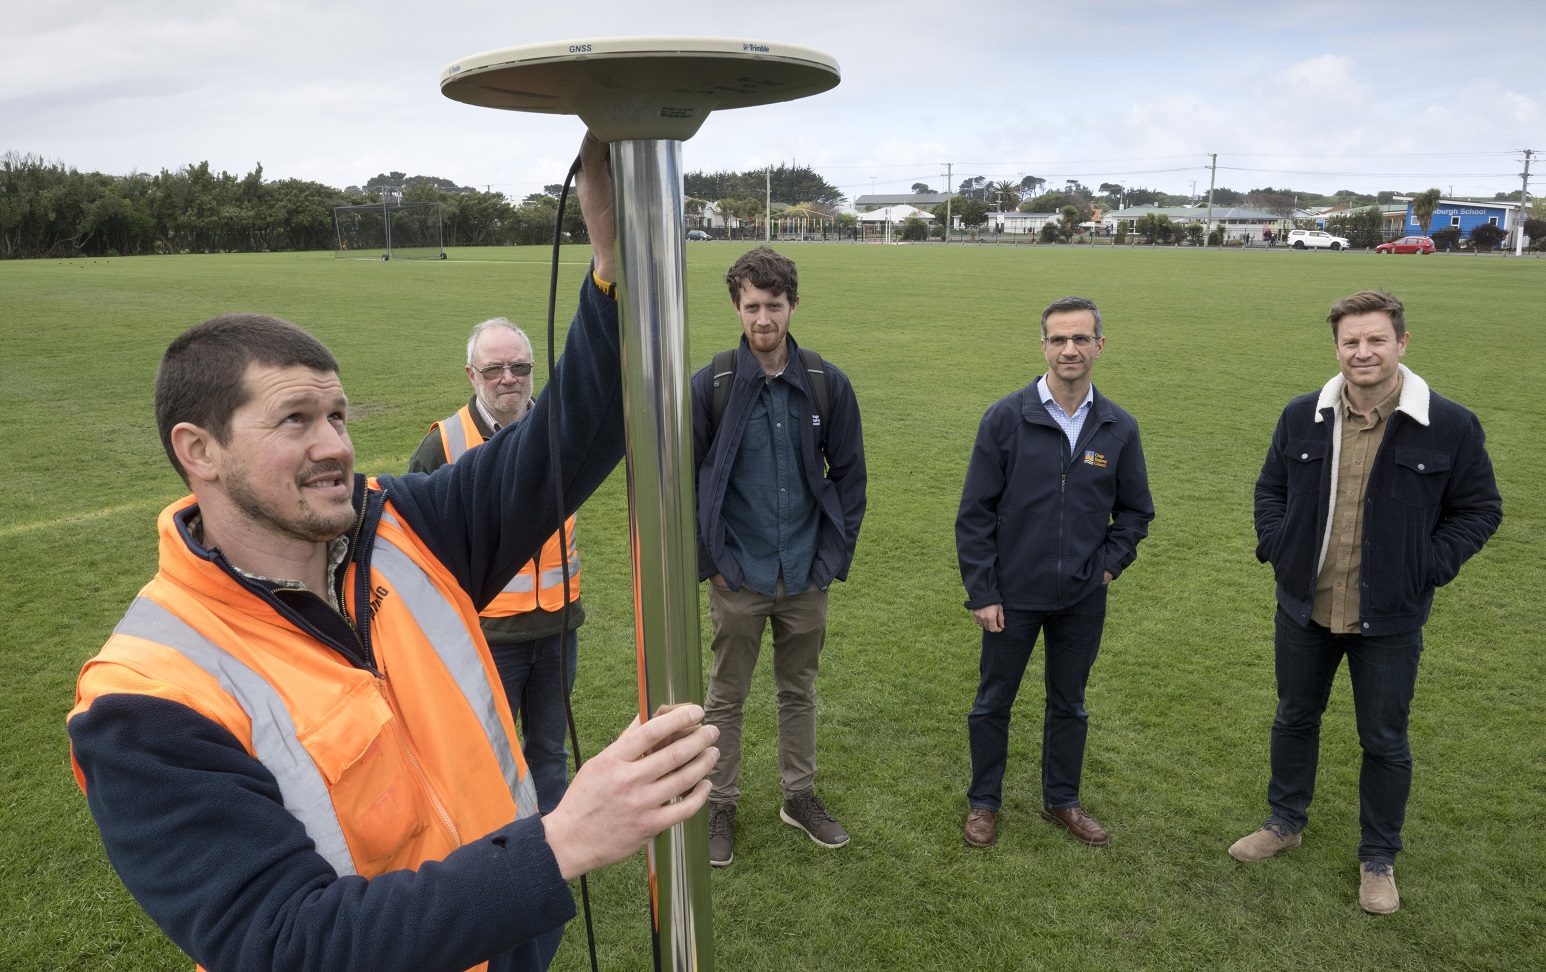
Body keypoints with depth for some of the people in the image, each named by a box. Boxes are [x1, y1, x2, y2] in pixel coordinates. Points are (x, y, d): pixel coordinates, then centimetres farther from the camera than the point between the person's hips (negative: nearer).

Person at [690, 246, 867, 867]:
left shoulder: (827, 385, -3)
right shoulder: (710, 386, -9)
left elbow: (849, 474, 4)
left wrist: (836, 553, -1)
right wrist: (706, 558, -6)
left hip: (806, 577, 2)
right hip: (738, 578, -2)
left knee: (799, 691, 18)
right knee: (726, 698, 13)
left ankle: (800, 797, 36)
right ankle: (719, 805, 31)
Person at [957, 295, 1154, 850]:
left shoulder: (1119, 429, -2)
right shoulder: (1006, 418, -10)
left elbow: (1135, 511, 12)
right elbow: (975, 513, -8)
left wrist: (1110, 564, -2)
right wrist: (981, 592, -9)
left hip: (1082, 600, 3)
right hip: (1012, 596, -2)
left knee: (1069, 704, 18)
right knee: (993, 703, 12)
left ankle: (1062, 801, 38)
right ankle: (983, 802, 32)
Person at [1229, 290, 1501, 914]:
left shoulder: (1449, 426, -10)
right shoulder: (1303, 416, -2)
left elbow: (1480, 508, -1)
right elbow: (1270, 487, 11)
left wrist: (1430, 567, -11)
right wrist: (1276, 546, -2)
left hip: (1389, 621, -2)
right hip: (1304, 607, 3)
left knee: (1384, 742, 12)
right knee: (1294, 719, 19)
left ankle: (1378, 859, 32)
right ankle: (1285, 822, 40)